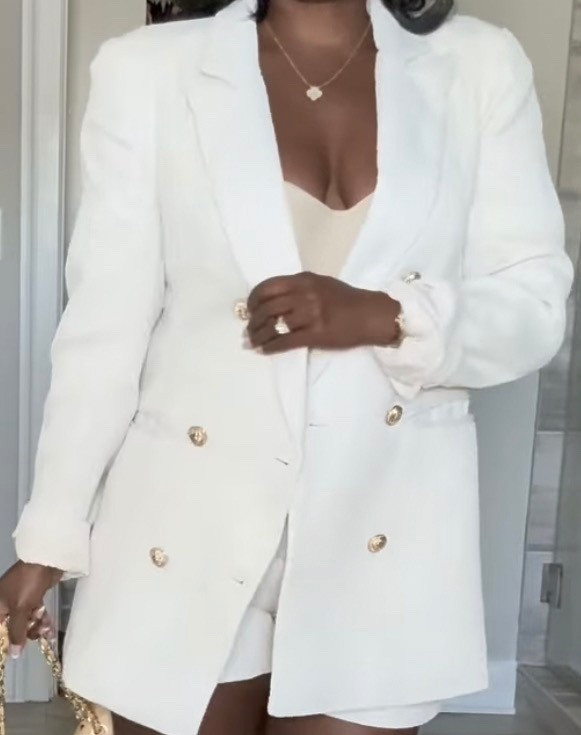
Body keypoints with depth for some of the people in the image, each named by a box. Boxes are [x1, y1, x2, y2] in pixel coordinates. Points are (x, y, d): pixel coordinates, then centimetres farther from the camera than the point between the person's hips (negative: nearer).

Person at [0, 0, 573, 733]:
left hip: (380, 536, 1)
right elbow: (105, 326, 0)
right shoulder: (148, 69, -2)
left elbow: (536, 306, 0)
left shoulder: (481, 67, 2)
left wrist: (386, 318, -19)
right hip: (189, 522, 0)